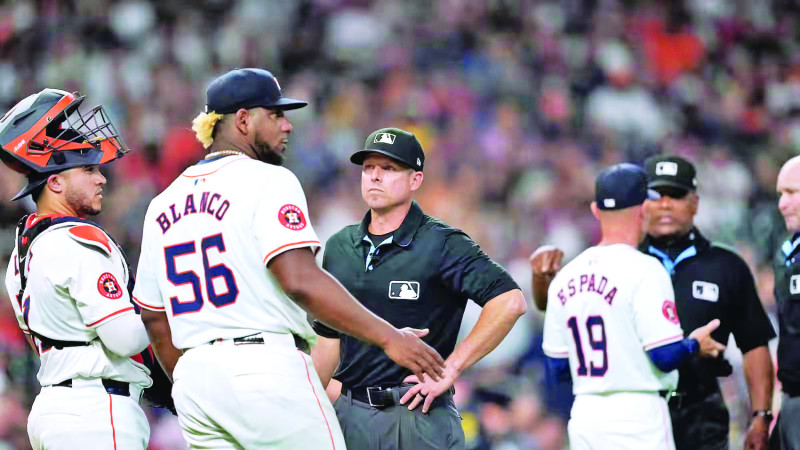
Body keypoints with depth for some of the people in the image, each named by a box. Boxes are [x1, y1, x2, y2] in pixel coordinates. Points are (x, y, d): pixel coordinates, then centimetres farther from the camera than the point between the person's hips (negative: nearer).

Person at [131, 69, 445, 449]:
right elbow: (300, 280, -19)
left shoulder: (162, 204, 16)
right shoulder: (267, 181, -6)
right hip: (268, 372, -7)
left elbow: (156, 321, 19)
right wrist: (387, 337, -18)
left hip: (193, 377, 7)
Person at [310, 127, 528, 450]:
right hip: (351, 412, 5)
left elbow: (510, 302, -16)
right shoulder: (339, 247, 14)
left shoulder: (443, 244, -5)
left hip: (419, 415, -5)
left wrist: (450, 369, -17)